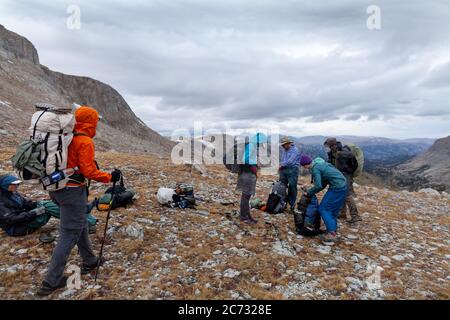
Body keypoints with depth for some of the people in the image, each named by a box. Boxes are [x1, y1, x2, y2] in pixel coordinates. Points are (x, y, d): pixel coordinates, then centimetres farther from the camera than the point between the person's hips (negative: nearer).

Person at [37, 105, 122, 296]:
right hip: (73, 191, -9)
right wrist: (110, 177, -9)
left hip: (57, 188, 9)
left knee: (80, 225, 21)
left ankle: (90, 262, 36)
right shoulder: (85, 141, -16)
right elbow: (88, 171, -19)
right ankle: (51, 282, 7)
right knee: (69, 234, 0)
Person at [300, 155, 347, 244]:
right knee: (333, 209, 17)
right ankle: (333, 231, 23)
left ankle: (331, 234, -7)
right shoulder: (320, 163, 16)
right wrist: (312, 191, 16)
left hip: (337, 187, -10)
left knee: (323, 208, -4)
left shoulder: (315, 168, -13)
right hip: (342, 185, 10)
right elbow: (323, 183, 19)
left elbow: (318, 186, -16)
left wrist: (309, 192, 0)